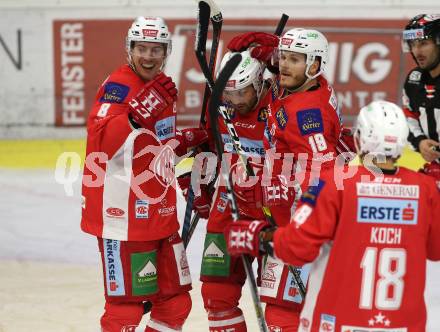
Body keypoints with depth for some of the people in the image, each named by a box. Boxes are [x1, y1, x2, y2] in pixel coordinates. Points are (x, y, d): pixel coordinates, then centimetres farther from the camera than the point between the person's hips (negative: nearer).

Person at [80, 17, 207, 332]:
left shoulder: (162, 87, 14)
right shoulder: (118, 86, -12)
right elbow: (101, 142, -27)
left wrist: (189, 140, 10)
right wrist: (138, 113, -38)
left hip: (160, 215, 9)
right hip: (124, 216, -9)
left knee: (176, 302, 14)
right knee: (126, 305, -6)